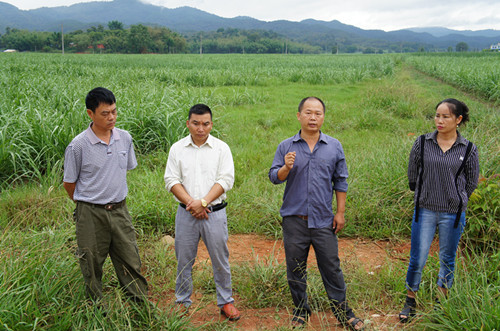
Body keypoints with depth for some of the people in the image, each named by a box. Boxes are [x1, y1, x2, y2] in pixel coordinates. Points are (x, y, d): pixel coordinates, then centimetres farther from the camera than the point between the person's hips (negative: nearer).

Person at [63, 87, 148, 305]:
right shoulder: (78, 146, -13)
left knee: (131, 261, 9)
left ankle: (142, 304, 22)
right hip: (91, 214, -3)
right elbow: (69, 183, -1)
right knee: (92, 265, 10)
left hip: (119, 209, 3)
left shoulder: (125, 138, 0)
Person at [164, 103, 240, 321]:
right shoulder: (177, 149, 6)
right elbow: (171, 180, 0)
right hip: (186, 213, 1)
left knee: (220, 260, 6)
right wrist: (190, 202, -13)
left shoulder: (221, 148, 1)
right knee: (184, 260, 10)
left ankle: (226, 301, 22)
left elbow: (226, 180, -6)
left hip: (215, 213, -1)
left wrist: (203, 202, -15)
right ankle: (183, 302, 26)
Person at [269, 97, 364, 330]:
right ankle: (301, 309, 29)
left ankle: (341, 310, 25)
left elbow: (341, 182, 7)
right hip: (294, 220, 0)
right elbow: (274, 177, -1)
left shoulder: (334, 147, 4)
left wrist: (340, 212, 4)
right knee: (295, 269, 11)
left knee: (331, 267, 7)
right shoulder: (286, 147, 2)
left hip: (324, 221, 0)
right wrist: (286, 168, -22)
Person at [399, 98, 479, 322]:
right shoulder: (422, 143, -3)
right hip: (425, 211, 0)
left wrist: (454, 200, 10)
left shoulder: (469, 150, -4)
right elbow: (412, 175, 8)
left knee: (447, 260, 14)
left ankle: (441, 302, 33)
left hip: (453, 214, 0)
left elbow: (471, 183, 7)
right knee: (417, 260, 4)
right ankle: (410, 302, 23)